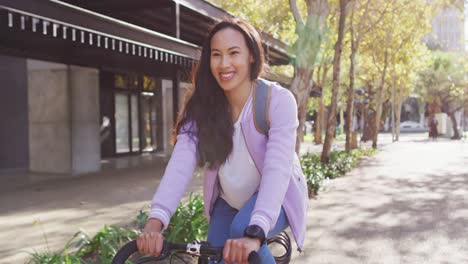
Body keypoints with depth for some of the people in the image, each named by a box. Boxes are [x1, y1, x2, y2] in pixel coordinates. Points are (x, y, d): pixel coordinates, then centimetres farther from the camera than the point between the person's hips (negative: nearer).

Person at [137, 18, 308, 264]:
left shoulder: (278, 100, -23)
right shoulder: (201, 106, -13)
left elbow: (277, 169, -35)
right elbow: (181, 161, -27)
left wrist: (254, 233, -49)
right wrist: (155, 221, -42)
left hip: (273, 198, -4)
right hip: (228, 202, 4)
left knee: (242, 229, -31)